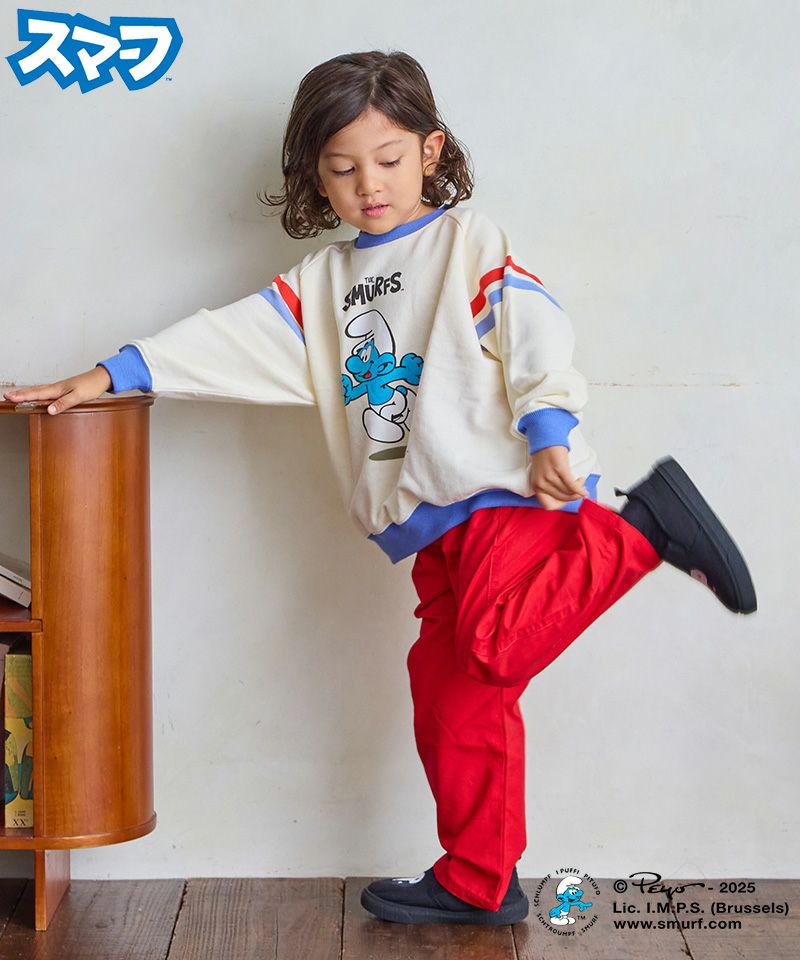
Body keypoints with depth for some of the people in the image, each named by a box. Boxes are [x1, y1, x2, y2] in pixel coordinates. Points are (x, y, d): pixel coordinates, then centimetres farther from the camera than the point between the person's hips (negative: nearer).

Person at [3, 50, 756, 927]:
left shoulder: (472, 242, 4)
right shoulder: (321, 282, 20)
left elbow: (537, 335, -9)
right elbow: (231, 340, 14)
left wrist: (549, 431, -25)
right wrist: (113, 376, 7)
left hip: (507, 489, -6)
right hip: (433, 528, 6)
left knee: (497, 642, -29)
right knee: (452, 701, 7)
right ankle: (476, 886, 19)